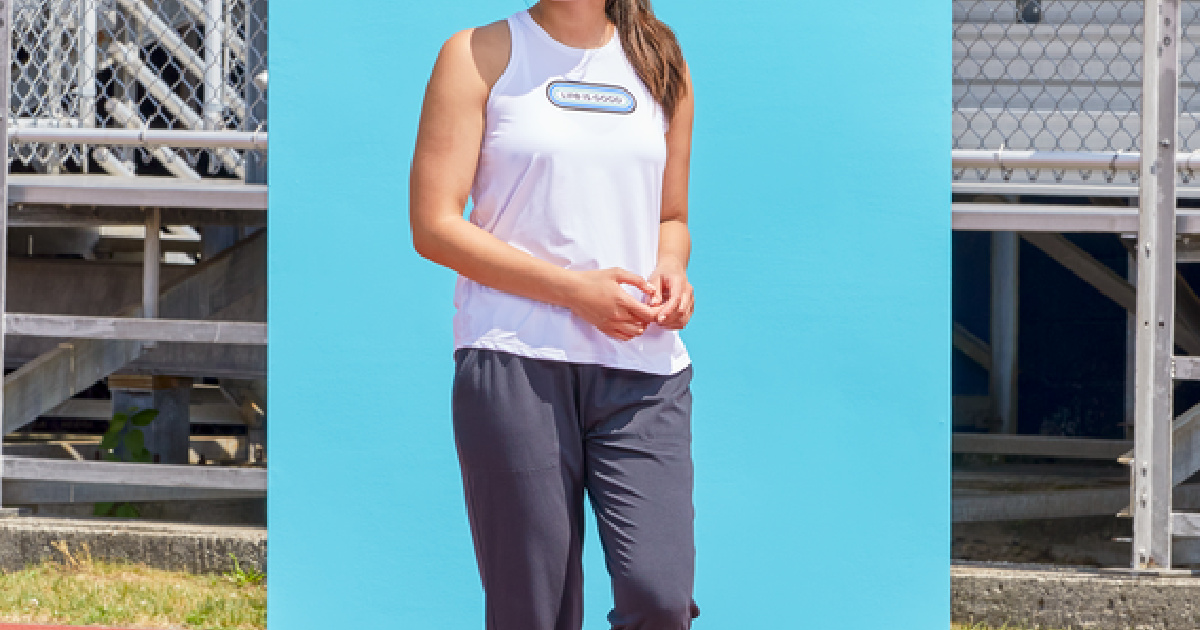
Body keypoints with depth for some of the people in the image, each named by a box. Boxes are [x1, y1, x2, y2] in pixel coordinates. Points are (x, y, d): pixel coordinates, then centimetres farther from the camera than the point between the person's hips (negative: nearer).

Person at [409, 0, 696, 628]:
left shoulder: (660, 67, 16)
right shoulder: (480, 55, 4)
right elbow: (435, 226, -3)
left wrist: (670, 274, 2)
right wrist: (575, 290, -12)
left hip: (642, 366, 3)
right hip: (517, 360, -3)